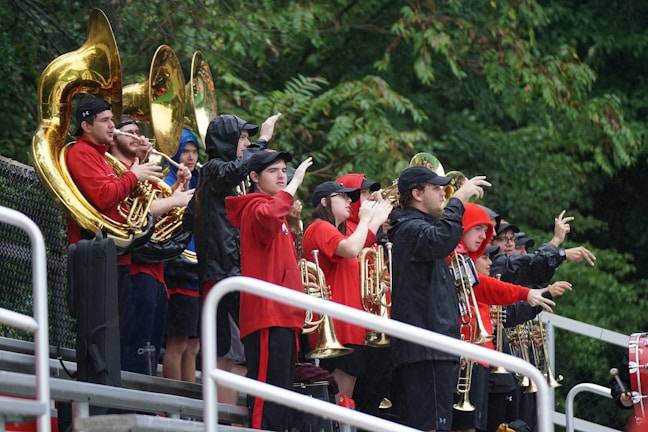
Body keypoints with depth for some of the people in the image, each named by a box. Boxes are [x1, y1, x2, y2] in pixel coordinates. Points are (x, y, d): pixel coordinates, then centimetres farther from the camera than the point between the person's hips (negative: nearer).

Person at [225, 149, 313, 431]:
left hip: (283, 315, 10)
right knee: (268, 392, -16)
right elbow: (269, 217, -32)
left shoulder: (273, 207, 24)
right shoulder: (256, 207, -5)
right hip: (267, 314, -10)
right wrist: (295, 183, -24)